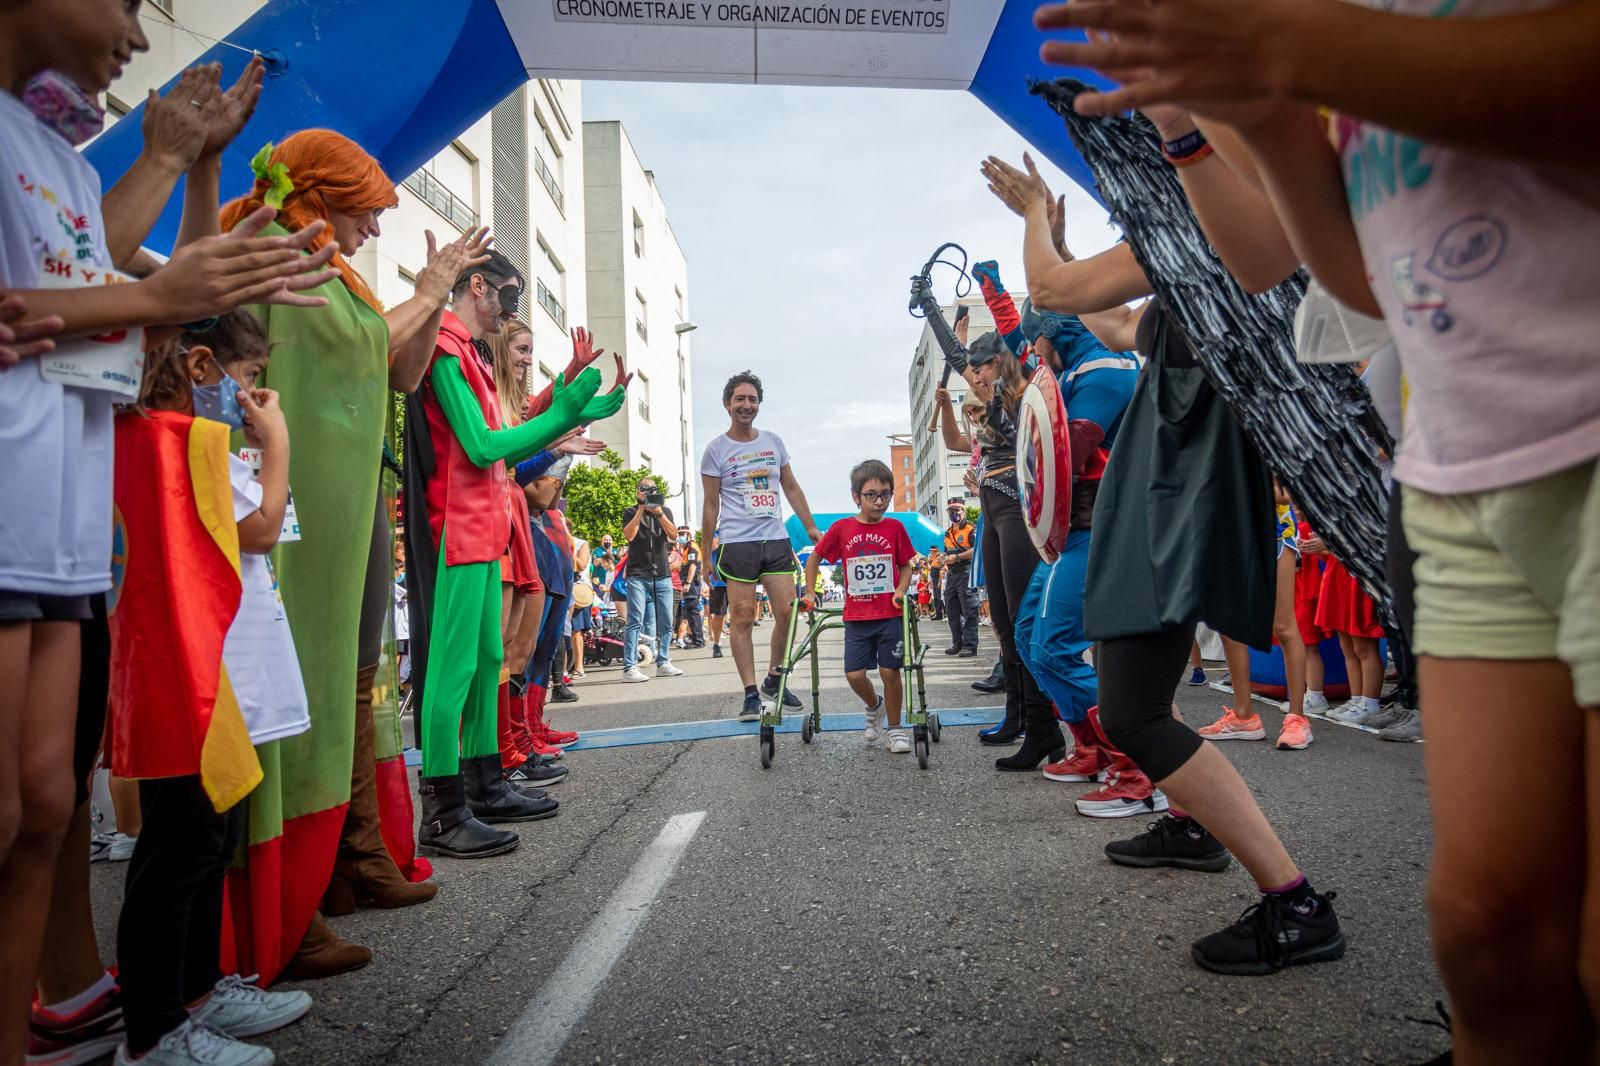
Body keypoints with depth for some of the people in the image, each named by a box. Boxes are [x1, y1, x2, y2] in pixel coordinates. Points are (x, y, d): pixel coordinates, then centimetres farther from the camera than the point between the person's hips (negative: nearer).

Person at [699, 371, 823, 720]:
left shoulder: (773, 441, 11)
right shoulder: (716, 449, 1)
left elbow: (792, 488, 18)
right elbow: (711, 507, 2)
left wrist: (811, 528, 13)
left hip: (776, 541, 4)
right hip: (737, 544, -4)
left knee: (787, 613, 0)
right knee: (743, 618, -4)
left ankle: (774, 678, 20)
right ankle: (751, 694, 2)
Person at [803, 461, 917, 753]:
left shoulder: (894, 527, 2)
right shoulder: (841, 528, 0)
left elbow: (906, 566, 10)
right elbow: (814, 559, 12)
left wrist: (900, 590, -8)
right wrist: (809, 594, 7)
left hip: (890, 615, 0)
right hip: (856, 616, 1)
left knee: (890, 672, 0)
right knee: (854, 675, -5)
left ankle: (895, 728, 18)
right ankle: (874, 705, 28)